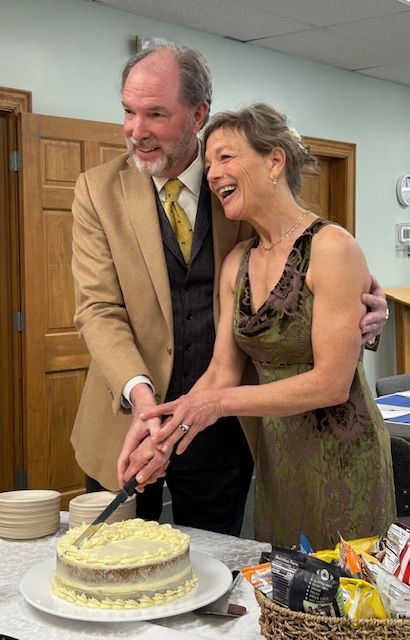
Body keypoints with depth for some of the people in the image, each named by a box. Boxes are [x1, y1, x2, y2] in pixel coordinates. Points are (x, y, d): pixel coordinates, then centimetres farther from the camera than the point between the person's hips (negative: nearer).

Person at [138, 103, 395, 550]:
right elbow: (222, 371, 3)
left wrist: (220, 403, -20)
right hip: (274, 454, 6)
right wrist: (165, 426, -13)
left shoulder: (331, 247, -16)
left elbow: (332, 383, -19)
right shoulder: (237, 264, 5)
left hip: (340, 453, -6)